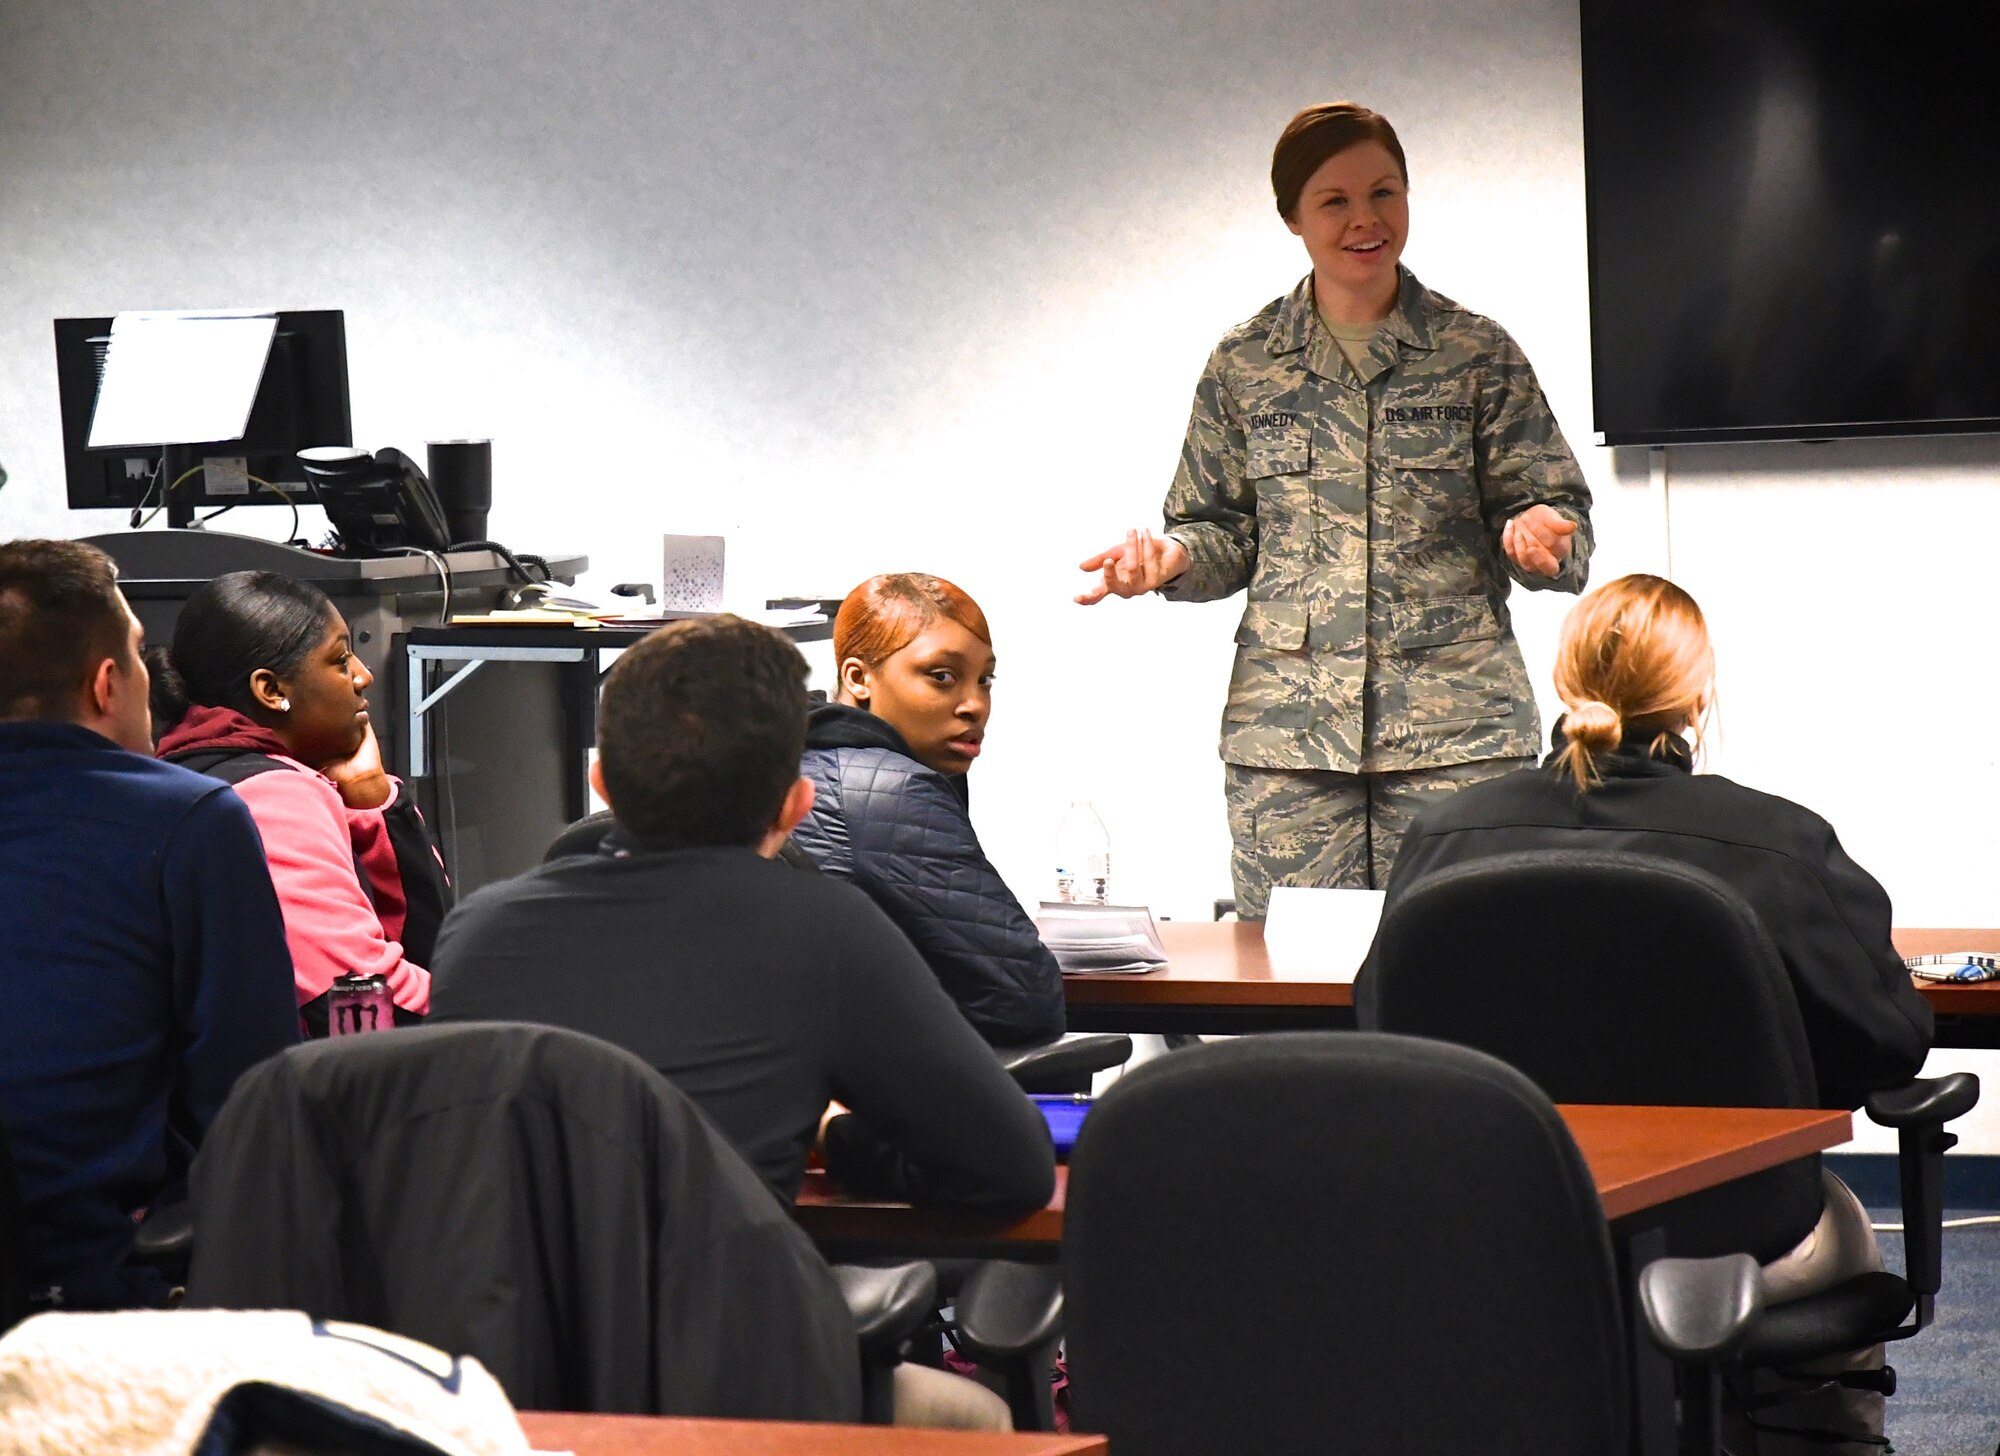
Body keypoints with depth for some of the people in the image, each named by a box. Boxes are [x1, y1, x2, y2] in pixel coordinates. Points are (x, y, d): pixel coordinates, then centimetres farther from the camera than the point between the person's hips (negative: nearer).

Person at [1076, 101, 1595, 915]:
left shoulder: (1477, 353, 7)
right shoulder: (1245, 364, 11)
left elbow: (1553, 506, 7)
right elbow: (1226, 531, 15)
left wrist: (1539, 536, -15)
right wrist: (1170, 560, -6)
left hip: (1455, 725, -1)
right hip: (1286, 729, 1)